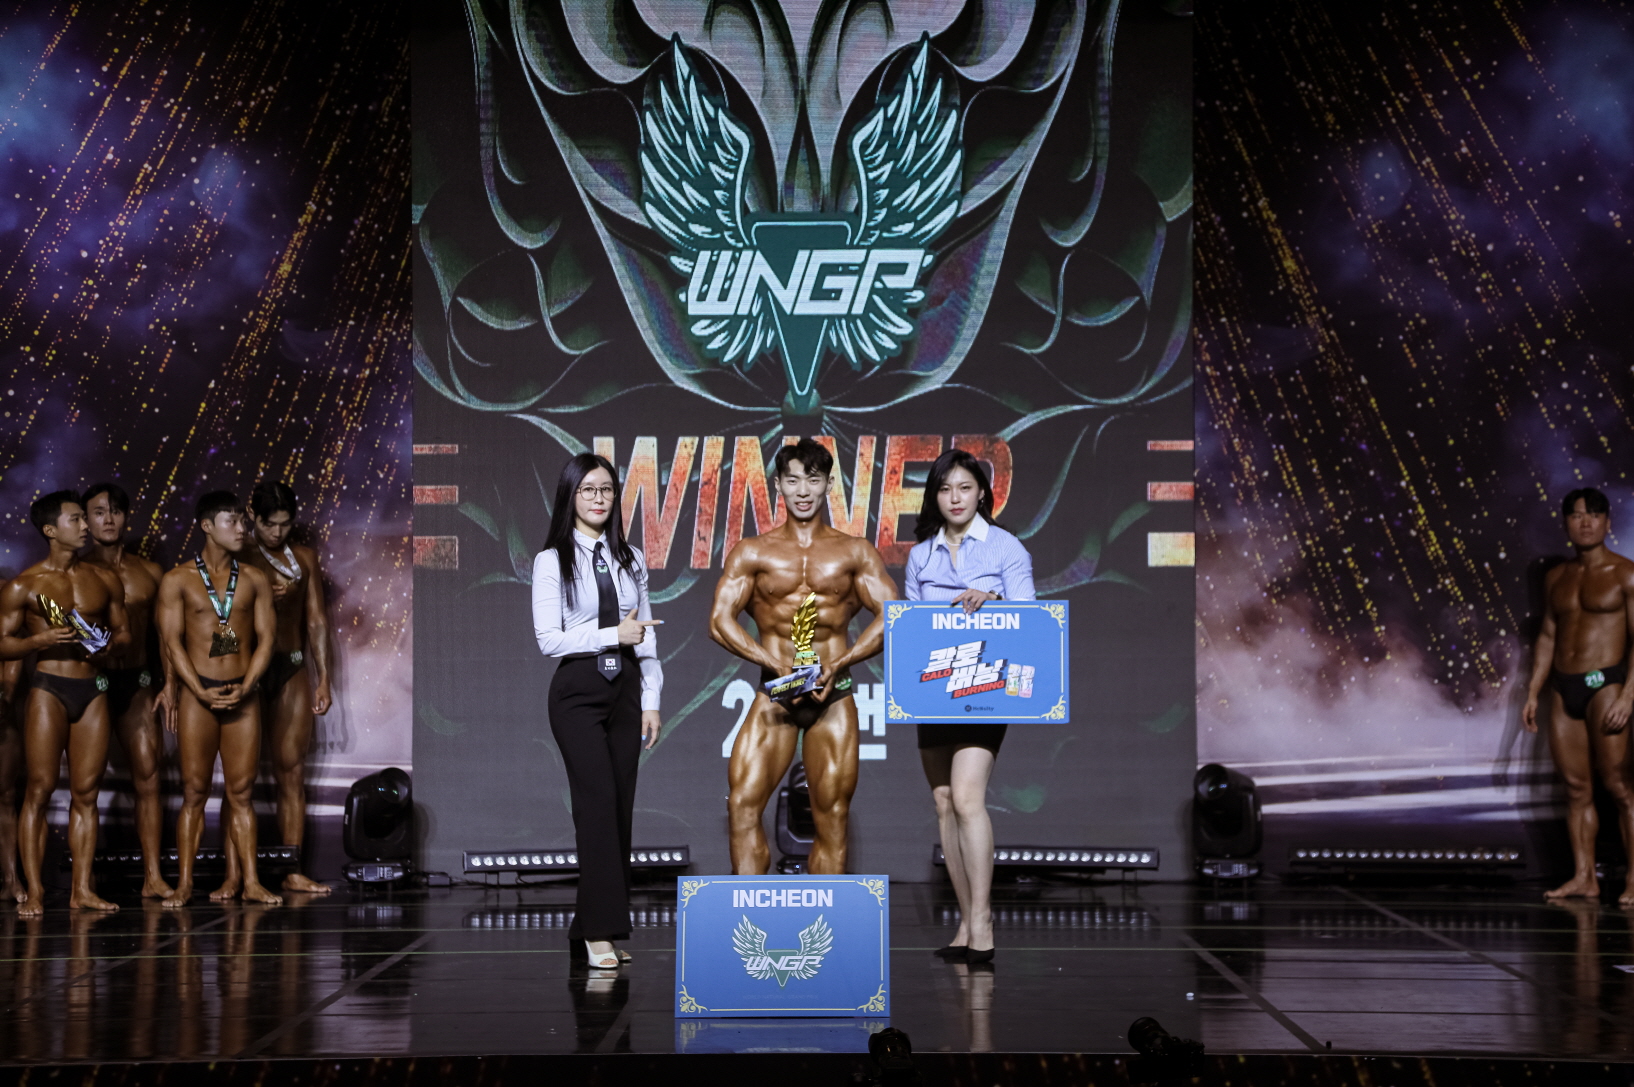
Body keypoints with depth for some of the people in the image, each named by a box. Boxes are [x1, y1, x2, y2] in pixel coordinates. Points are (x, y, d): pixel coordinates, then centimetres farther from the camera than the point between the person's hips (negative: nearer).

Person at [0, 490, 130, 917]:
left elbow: (124, 632, 19)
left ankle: (82, 889, 7)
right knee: (40, 788, -6)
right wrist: (41, 640, -17)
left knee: (86, 791, 3)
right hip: (48, 688, -4)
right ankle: (34, 891, -4)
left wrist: (111, 644, -3)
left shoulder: (104, 580, 12)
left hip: (93, 689, 4)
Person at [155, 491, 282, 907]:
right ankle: (184, 882, 5)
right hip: (197, 694, -2)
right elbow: (172, 642, -3)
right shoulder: (178, 581, 1)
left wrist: (245, 687, -8)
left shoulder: (254, 580, 8)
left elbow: (266, 638, 5)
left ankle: (248, 880, 6)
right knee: (195, 791, -1)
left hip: (243, 695, 2)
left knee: (240, 791, 4)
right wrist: (200, 692, -12)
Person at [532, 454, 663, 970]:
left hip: (625, 690, 5)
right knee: (598, 802, -15)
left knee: (621, 809, 3)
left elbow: (646, 637, 13)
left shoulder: (630, 560, 12)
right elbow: (548, 638, -7)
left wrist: (651, 701, 7)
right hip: (578, 691, -5)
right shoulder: (552, 561, -1)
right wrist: (613, 635, -14)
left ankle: (592, 926, 10)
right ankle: (600, 931, -15)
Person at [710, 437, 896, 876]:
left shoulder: (854, 552, 8)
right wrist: (777, 665, -15)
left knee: (832, 818, 0)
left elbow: (891, 615, 0)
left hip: (835, 697, 0)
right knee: (743, 804, -11)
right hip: (774, 694, 0)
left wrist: (837, 665, -14)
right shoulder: (753, 552, 6)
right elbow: (720, 620, -2)